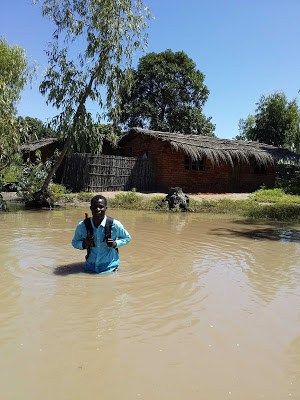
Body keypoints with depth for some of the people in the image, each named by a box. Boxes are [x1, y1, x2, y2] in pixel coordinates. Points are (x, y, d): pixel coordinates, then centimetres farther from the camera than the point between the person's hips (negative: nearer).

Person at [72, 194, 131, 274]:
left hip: (109, 268, -2)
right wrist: (84, 244, -16)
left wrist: (115, 244, -16)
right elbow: (74, 242, 6)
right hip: (90, 268, 2)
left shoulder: (115, 225, -15)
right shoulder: (82, 226, -11)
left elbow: (127, 238, 2)